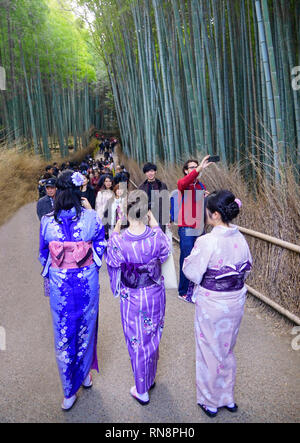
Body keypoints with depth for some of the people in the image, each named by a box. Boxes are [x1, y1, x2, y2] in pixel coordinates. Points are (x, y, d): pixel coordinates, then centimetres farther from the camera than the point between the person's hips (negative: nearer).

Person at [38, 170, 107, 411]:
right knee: (85, 328, 21)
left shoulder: (47, 221, -11)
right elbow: (101, 248, -1)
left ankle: (69, 391, 28)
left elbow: (43, 255, 3)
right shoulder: (92, 217, -13)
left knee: (63, 336, 14)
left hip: (59, 284, 0)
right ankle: (85, 374, 42)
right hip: (87, 281, 0)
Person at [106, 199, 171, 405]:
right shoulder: (157, 237, -19)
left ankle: (142, 390, 35)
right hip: (156, 294, 3)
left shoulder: (119, 241, -26)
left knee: (137, 341, 16)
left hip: (132, 298, -2)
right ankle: (151, 378, 48)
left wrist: (115, 233, 2)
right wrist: (155, 225, 7)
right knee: (153, 336, 25)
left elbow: (112, 262, -5)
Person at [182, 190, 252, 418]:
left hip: (211, 304, -5)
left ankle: (210, 402, 36)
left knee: (209, 351, 16)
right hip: (236, 302, 6)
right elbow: (247, 268, 7)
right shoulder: (240, 239, -6)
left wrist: (189, 259, 1)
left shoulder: (207, 242, -25)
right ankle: (228, 397, 43)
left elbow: (193, 273, -17)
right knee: (227, 349, 25)